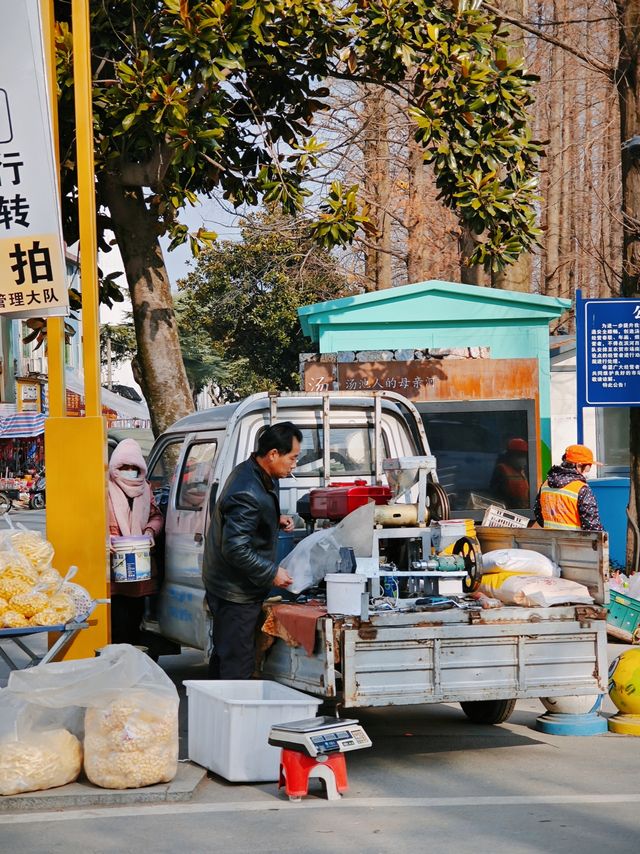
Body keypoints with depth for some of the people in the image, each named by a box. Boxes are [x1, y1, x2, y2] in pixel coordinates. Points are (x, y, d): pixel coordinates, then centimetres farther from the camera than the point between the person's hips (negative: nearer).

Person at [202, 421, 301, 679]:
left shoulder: (252, 473, 5)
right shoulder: (247, 494, -27)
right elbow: (236, 548, -29)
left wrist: (276, 521, 7)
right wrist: (272, 573, -20)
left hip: (229, 587, 11)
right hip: (236, 592, -11)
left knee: (223, 656, 19)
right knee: (237, 666, -7)